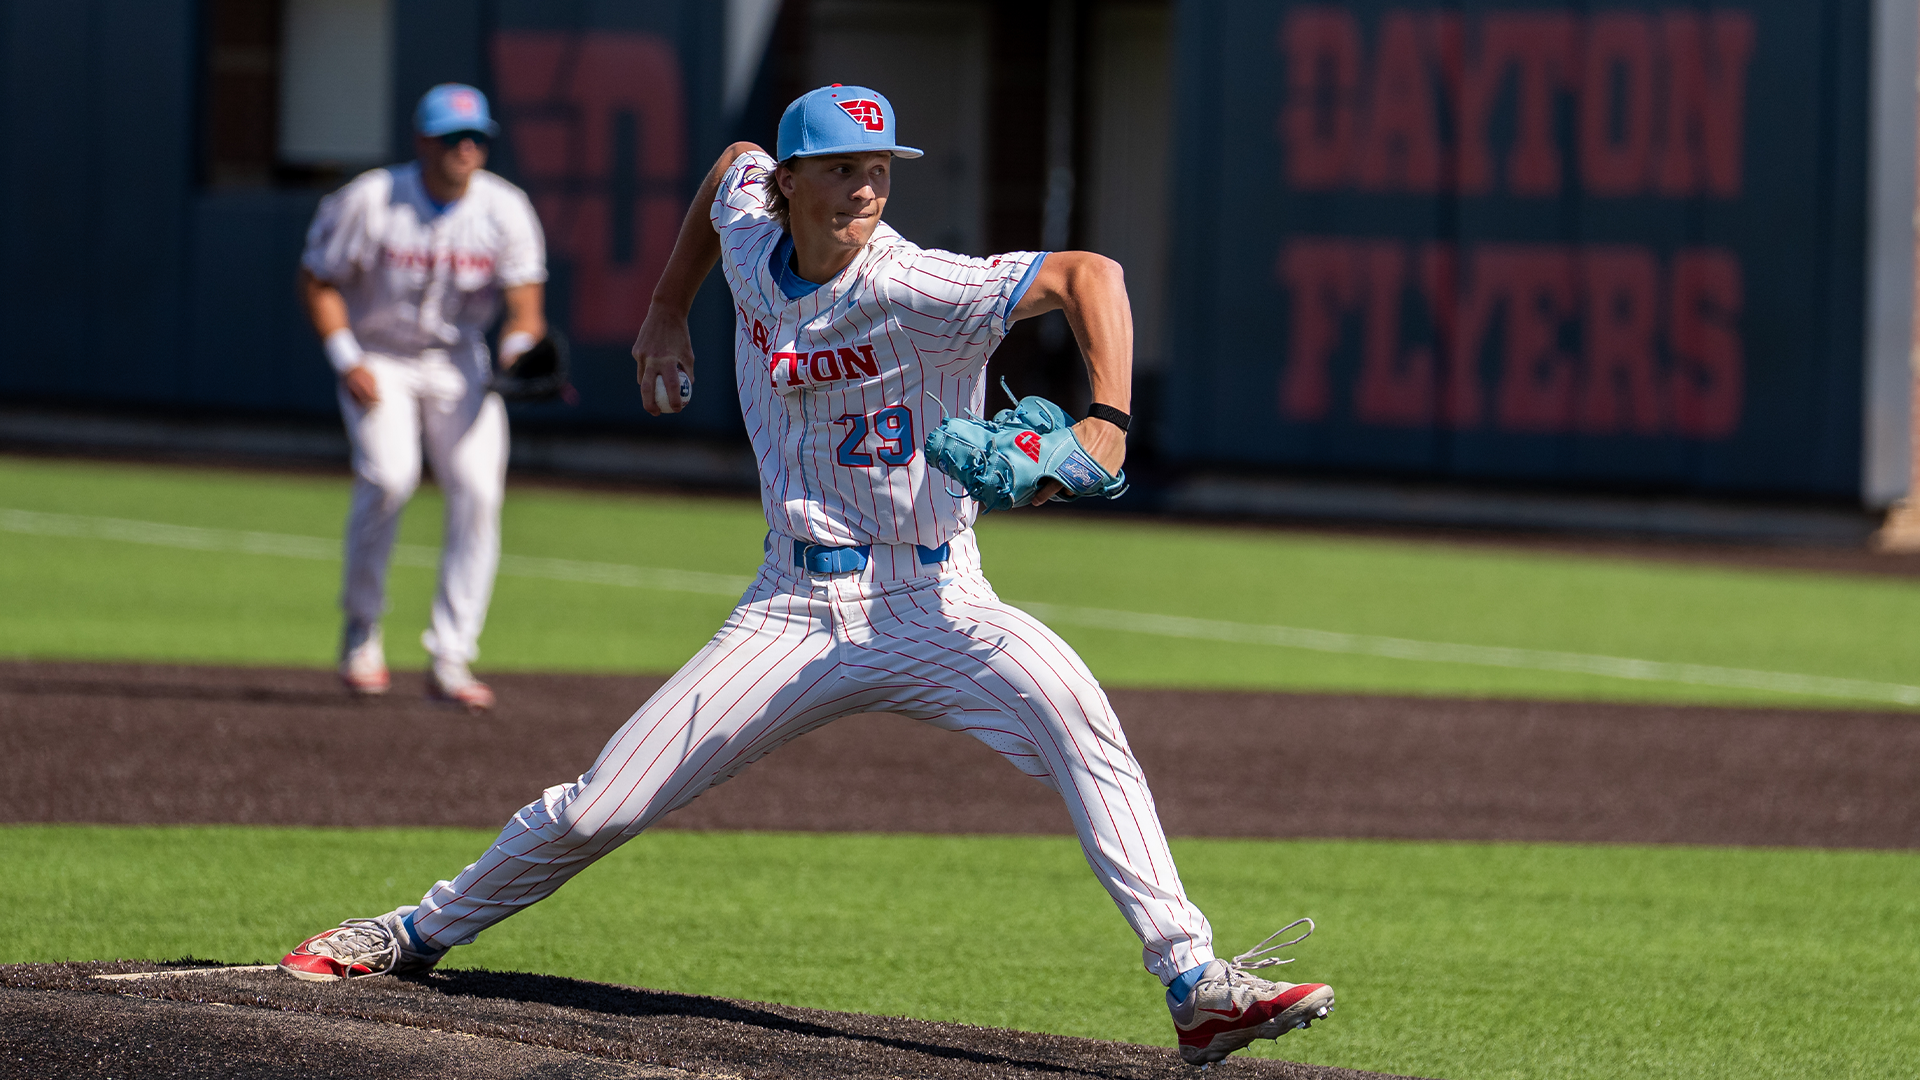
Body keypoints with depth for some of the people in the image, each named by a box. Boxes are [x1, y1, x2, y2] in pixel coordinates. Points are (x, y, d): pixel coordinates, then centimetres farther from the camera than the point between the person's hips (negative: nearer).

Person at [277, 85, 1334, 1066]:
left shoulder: (919, 293, -18)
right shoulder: (750, 232, -2)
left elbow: (1089, 273, -24)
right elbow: (734, 163, 22)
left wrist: (1107, 424, -37)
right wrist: (668, 309, 26)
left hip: (933, 607, -4)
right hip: (797, 610, 4)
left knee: (1072, 709, -34)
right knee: (594, 811, 0)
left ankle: (1194, 987, -35)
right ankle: (419, 933, 26)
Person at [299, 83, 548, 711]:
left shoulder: (504, 209, -10)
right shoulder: (371, 202, -17)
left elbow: (525, 304, -11)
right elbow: (317, 280, -8)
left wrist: (519, 353, -33)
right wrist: (347, 362, -18)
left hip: (460, 363, 3)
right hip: (378, 359, -3)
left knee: (478, 488, -12)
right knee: (389, 476, -24)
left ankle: (450, 661, -5)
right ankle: (361, 630, -1)